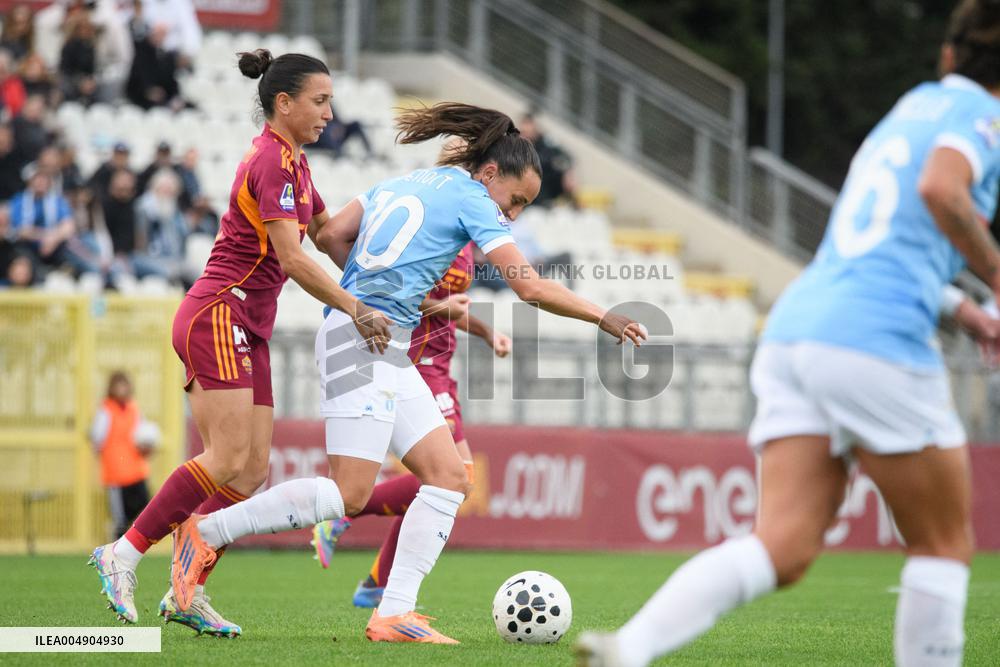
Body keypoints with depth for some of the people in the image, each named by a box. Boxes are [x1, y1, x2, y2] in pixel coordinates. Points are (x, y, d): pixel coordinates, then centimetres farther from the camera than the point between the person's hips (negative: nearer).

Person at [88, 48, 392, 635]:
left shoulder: (292, 162, 17)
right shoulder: (272, 163, -13)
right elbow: (292, 259, -21)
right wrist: (356, 309, -24)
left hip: (247, 332, 10)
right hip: (217, 316, -10)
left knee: (254, 468, 0)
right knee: (229, 459, -17)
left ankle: (189, 591, -2)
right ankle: (125, 554, -11)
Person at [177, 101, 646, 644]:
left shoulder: (405, 184, 20)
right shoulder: (471, 199, -4)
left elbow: (329, 235, 14)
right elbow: (531, 287, -9)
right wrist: (604, 318, -1)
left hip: (390, 353, 10)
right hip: (363, 340, -10)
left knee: (449, 477, 3)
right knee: (349, 494, -13)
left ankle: (394, 614, -2)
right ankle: (206, 532, -5)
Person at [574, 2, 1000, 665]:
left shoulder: (916, 105, 27)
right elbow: (940, 189, -22)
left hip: (797, 326, 7)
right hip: (877, 341, -7)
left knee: (783, 548, -5)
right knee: (944, 545, 9)